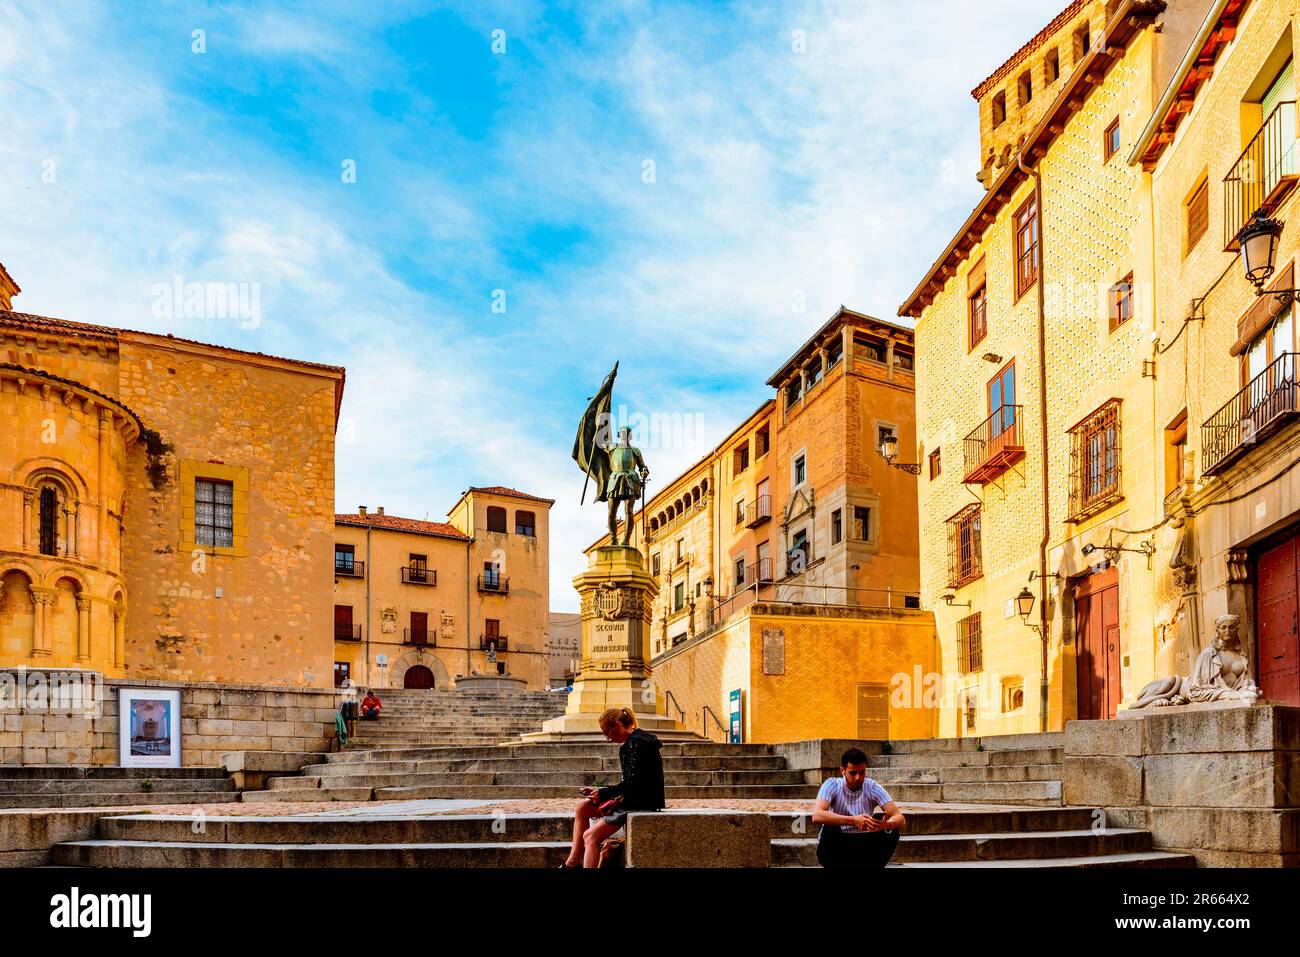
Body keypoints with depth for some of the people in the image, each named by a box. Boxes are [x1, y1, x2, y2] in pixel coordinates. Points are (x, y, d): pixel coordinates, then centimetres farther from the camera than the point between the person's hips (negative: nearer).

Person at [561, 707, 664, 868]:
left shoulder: (634, 743, -17)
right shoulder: (640, 738, 14)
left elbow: (631, 784, -21)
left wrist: (602, 793, -12)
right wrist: (600, 792, 7)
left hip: (642, 802, -11)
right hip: (638, 799, 11)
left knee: (591, 836, -13)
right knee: (582, 807, 10)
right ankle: (573, 861, 7)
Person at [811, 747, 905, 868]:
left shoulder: (873, 788, -7)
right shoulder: (832, 785, -14)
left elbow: (900, 819, -17)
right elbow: (816, 816, -32)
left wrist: (886, 825, -42)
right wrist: (853, 820, -43)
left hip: (863, 848, 2)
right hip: (834, 850, -2)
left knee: (892, 830, -21)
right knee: (831, 827, -33)